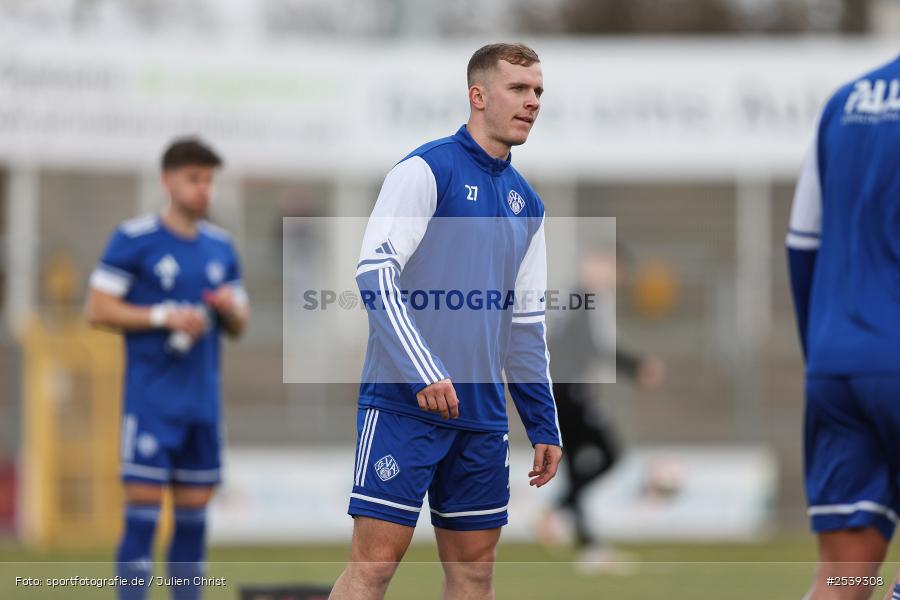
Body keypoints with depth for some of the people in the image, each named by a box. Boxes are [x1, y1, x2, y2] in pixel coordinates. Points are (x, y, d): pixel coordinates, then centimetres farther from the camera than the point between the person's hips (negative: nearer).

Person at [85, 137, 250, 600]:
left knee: (194, 512, 7)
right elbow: (98, 310, -8)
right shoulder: (134, 240, -5)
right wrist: (164, 316, -16)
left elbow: (237, 327, 19)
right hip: (151, 400, -6)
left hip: (203, 401, 6)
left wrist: (232, 309, -4)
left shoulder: (220, 246, 13)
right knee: (143, 508, -9)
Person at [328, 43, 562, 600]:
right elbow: (375, 274, -15)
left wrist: (545, 425, 18)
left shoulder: (527, 204, 16)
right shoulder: (426, 170, -6)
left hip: (483, 417, 7)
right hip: (405, 404, -7)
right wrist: (424, 375, -23)